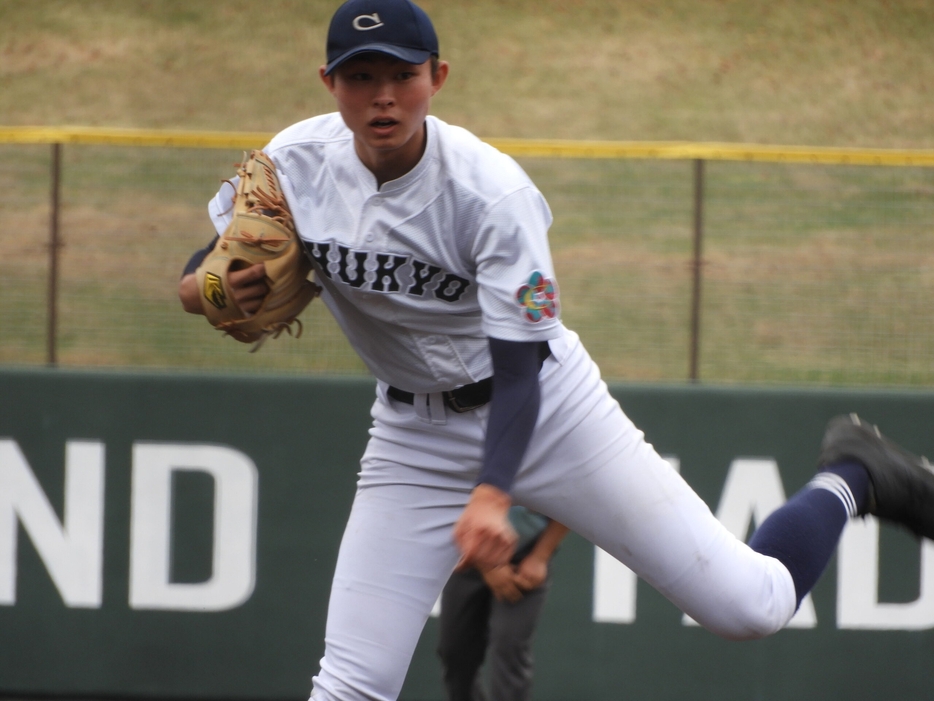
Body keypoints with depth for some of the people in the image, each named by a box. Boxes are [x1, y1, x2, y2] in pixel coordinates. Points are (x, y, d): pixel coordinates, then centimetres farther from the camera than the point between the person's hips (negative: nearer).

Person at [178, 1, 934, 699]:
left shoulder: (492, 191, -25)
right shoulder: (294, 165, -13)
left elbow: (518, 370, -24)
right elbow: (196, 282, 0)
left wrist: (492, 495, -40)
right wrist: (213, 287, -25)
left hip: (546, 409, -3)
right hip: (416, 435, 3)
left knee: (748, 605, -7)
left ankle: (847, 480, 23)